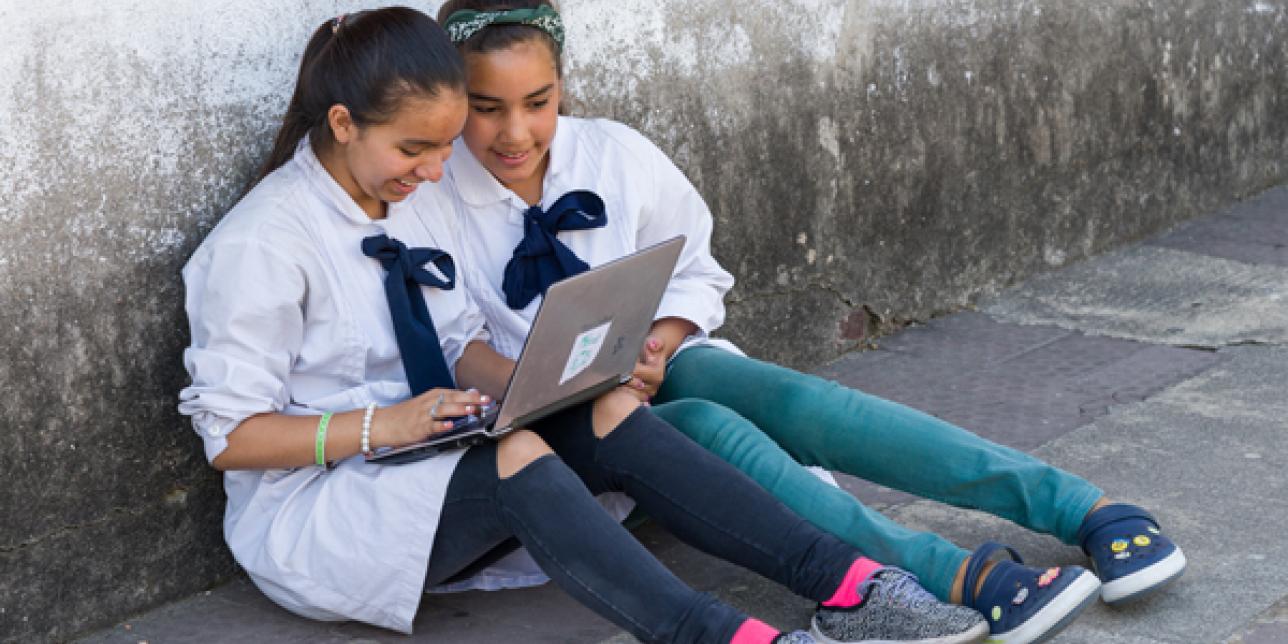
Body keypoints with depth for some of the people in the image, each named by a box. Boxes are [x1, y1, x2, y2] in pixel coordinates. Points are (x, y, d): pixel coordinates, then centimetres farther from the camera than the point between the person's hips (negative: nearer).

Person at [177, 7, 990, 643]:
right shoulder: (259, 245, -16)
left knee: (612, 415, -19)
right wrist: (380, 426, -26)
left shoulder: (420, 197, 6)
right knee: (515, 454, -35)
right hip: (310, 508, -7)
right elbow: (230, 434, -15)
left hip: (429, 466, 7)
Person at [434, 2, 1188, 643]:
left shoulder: (615, 154, -1)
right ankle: (960, 576, -49)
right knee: (708, 430, -33)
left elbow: (695, 274, 11)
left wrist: (658, 341, -10)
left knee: (790, 399, -26)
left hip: (656, 369, 3)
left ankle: (1085, 507, -35)